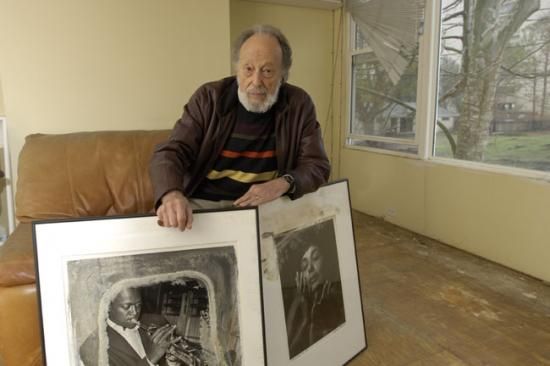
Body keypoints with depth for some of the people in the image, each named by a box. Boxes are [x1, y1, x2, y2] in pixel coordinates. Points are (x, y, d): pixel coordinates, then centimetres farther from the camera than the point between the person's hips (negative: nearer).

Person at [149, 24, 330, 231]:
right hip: (202, 204, -1)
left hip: (266, 207, 2)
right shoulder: (209, 98, -4)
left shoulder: (299, 105, -2)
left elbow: (317, 166, -1)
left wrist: (284, 184, -24)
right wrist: (171, 195, -33)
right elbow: (169, 153, -10)